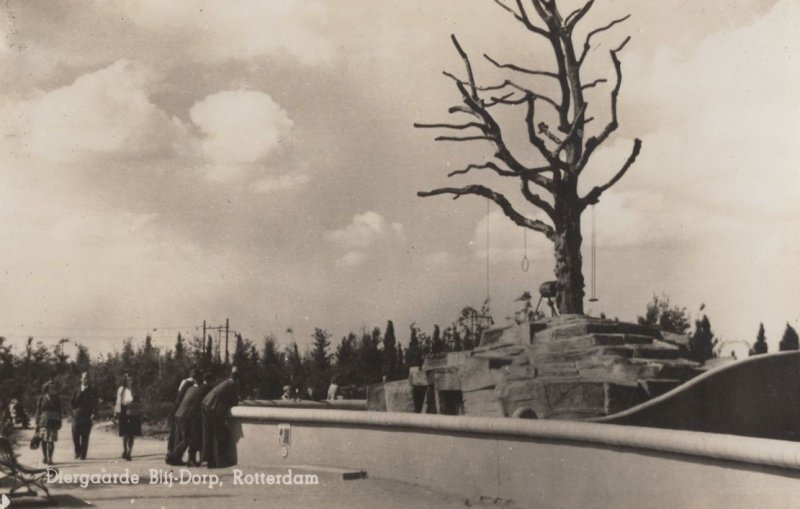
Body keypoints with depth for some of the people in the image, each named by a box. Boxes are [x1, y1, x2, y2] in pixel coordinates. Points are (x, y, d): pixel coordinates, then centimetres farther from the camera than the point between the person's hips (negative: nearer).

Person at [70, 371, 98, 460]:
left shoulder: (92, 391, 5)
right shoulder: (77, 390, 12)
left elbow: (95, 403, -1)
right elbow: (72, 402, 8)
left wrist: (93, 413, -12)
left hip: (87, 416, -2)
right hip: (77, 415, 2)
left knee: (85, 436, -2)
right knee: (75, 435, -3)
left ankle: (83, 455, 5)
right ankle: (77, 452, 18)